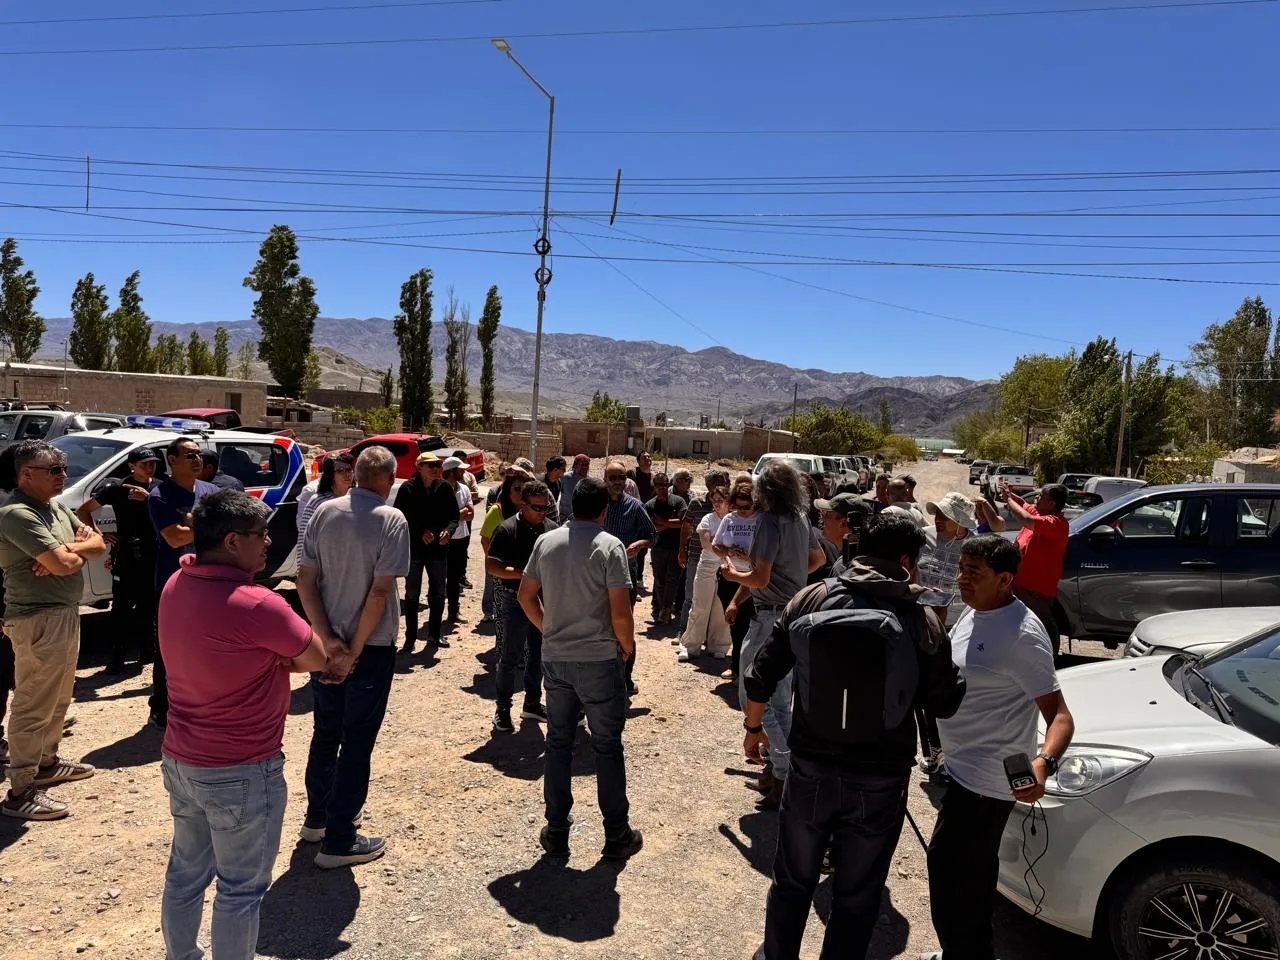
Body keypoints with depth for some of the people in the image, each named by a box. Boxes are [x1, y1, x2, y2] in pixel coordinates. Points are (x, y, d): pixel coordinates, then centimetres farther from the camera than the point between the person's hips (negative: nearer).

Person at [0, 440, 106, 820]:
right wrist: (79, 551, -3)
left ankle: (47, 763, 38)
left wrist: (71, 550, -11)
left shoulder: (57, 508, 11)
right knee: (33, 707, -3)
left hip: (66, 614, 10)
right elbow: (63, 564, -26)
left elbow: (99, 544, 10)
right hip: (38, 620, -10)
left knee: (58, 699, 22)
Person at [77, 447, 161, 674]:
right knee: (122, 607, 0)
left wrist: (148, 497, -23)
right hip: (126, 556, -2)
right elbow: (83, 511, 6)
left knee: (148, 605, 12)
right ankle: (116, 657, 5)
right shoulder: (117, 489, -2)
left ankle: (147, 650, 24)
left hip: (153, 556, 3)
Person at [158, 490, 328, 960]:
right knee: (241, 888, 11)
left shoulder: (176, 586, -3)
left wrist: (269, 658, -3)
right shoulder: (256, 605, -28)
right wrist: (283, 656, 3)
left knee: (185, 872, 25)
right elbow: (316, 658, -13)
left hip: (179, 759, 8)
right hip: (241, 772, -8)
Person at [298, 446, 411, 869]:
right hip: (371, 648, -5)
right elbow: (379, 592, -20)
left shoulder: (325, 512, -1)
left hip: (327, 645, 6)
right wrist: (354, 652, -13)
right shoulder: (392, 521, -16)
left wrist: (328, 639, -8)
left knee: (325, 732, 21)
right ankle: (338, 840, 14)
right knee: (356, 743, 6)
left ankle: (318, 816, 37)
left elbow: (305, 582, -4)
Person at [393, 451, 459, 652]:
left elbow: (454, 516, 1)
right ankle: (410, 639, 14)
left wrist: (448, 530, -19)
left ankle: (434, 634, 29)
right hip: (413, 547, -3)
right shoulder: (407, 489, -9)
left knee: (439, 594, 13)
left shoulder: (445, 488, -2)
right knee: (412, 595, 5)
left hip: (438, 548, 3)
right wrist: (421, 533, -19)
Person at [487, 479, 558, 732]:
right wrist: (523, 574, -25)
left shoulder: (552, 528, 3)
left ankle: (532, 702, 30)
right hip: (517, 601, -5)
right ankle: (503, 709, 15)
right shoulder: (508, 529, -12)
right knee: (511, 657, 3)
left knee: (538, 654, 15)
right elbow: (491, 566, -15)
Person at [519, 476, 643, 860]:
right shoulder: (609, 546, -13)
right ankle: (617, 835, 18)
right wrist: (627, 646, -1)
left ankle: (556, 831, 23)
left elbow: (526, 595, 8)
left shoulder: (546, 542, 2)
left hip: (555, 658, 4)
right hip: (599, 660, -4)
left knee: (558, 743, 15)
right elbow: (620, 612, -17)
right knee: (607, 747, 8)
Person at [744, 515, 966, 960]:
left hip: (811, 771, 2)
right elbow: (944, 703, -3)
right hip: (879, 783, -1)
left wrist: (754, 727, 12)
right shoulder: (922, 621, -12)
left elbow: (761, 671, -4)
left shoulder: (811, 599, -8)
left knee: (792, 881, 23)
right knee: (857, 896, 17)